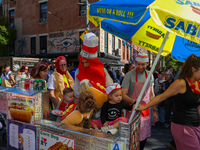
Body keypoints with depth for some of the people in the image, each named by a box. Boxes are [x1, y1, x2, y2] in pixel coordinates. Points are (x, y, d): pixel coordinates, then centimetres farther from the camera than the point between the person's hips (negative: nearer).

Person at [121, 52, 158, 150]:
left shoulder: (150, 75, 6)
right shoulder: (129, 75, -11)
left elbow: (151, 94, 14)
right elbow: (123, 95, -13)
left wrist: (154, 110, 11)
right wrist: (134, 101, -31)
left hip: (146, 111, 5)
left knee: (144, 136, 13)